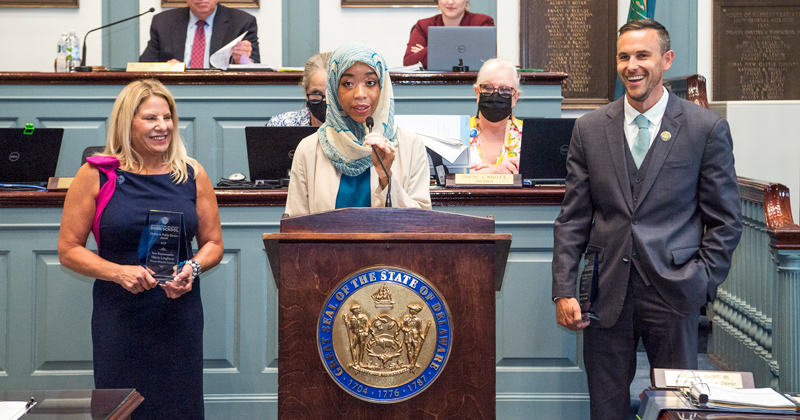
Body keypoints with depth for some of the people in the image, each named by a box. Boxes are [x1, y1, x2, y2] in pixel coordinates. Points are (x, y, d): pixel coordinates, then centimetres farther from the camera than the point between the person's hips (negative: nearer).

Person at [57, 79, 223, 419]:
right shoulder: (95, 175, -1)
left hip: (180, 315, 2)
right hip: (119, 317, -2)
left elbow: (213, 244, 12)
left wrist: (193, 268, -9)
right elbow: (69, 249, 0)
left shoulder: (192, 175, 5)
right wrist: (119, 272, -14)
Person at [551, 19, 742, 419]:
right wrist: (564, 290, 0)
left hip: (673, 293, -2)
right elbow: (573, 218, 6)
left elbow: (724, 220, 3)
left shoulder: (708, 128, -1)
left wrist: (702, 284, -6)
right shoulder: (589, 128, 6)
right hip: (606, 294, 2)